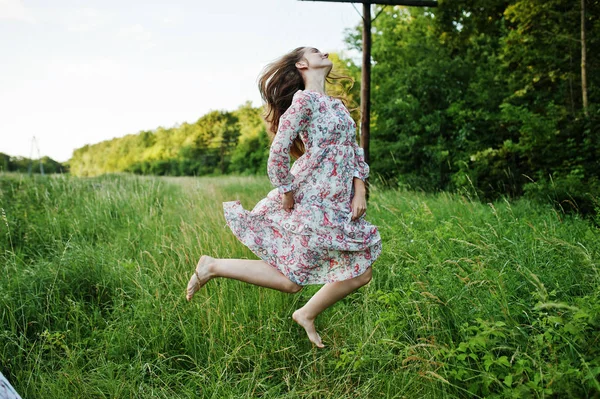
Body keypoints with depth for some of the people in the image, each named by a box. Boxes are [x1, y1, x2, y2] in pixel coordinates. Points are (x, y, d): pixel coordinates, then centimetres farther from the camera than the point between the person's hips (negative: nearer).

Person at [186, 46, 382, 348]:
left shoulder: (337, 105, 17)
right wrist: (287, 193, -12)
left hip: (339, 206, 8)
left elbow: (354, 151, 16)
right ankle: (212, 267, 11)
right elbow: (278, 149, -18)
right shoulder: (304, 99, -10)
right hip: (310, 203, -8)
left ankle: (307, 315, 27)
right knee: (289, 280, -2)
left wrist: (359, 190, 3)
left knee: (360, 274, 8)